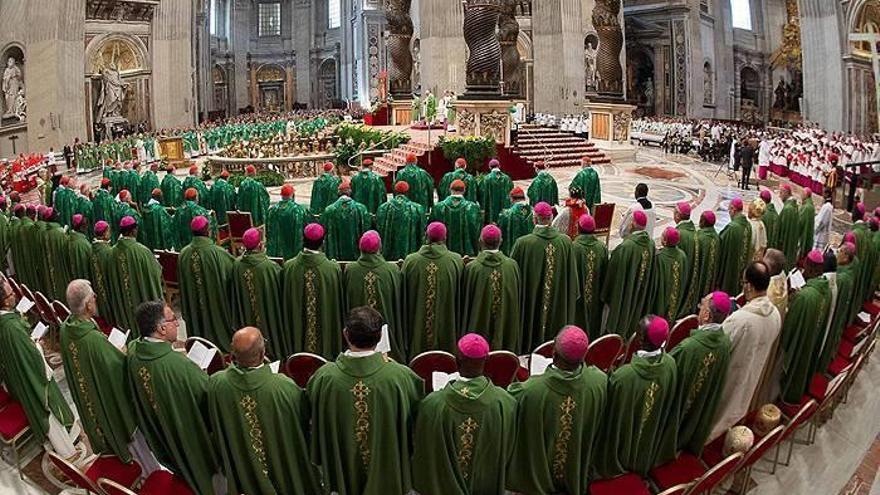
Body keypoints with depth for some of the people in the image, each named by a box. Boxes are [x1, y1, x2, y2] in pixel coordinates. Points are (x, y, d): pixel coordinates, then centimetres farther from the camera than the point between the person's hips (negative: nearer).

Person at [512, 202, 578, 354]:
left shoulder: (522, 243, -16)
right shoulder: (566, 241, -8)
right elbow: (572, 274, 1)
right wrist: (571, 298, 14)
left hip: (530, 303, -2)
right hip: (559, 301, 3)